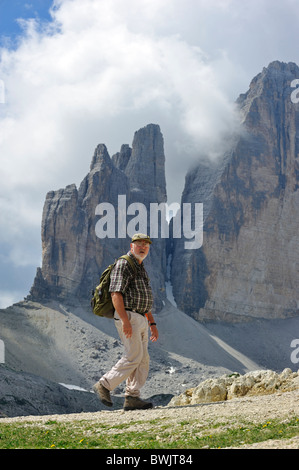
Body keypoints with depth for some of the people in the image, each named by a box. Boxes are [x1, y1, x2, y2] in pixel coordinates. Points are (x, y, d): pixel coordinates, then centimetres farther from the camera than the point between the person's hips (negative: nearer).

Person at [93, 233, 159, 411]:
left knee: (143, 360, 4)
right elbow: (116, 294, -17)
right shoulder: (123, 265, -7)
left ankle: (132, 398, 4)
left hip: (141, 319, 9)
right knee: (133, 356, -15)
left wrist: (152, 323, 18)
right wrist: (125, 321, -25)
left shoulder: (141, 270, 23)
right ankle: (105, 385, -7)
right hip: (128, 317, -9)